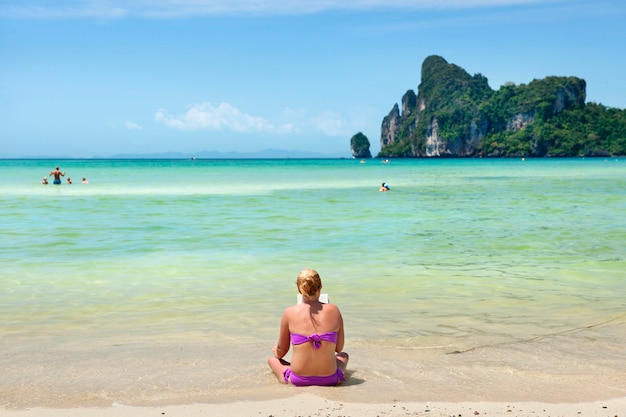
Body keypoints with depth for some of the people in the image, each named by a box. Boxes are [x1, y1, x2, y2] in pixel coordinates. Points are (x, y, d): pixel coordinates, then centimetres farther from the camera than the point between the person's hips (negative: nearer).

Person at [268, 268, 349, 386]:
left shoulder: (290, 313, -6)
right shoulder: (334, 311, -5)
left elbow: (282, 349, 6)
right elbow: (339, 348, 5)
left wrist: (277, 353, 31)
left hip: (298, 380, -1)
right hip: (329, 379, 1)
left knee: (272, 360, 32)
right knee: (344, 356, 36)